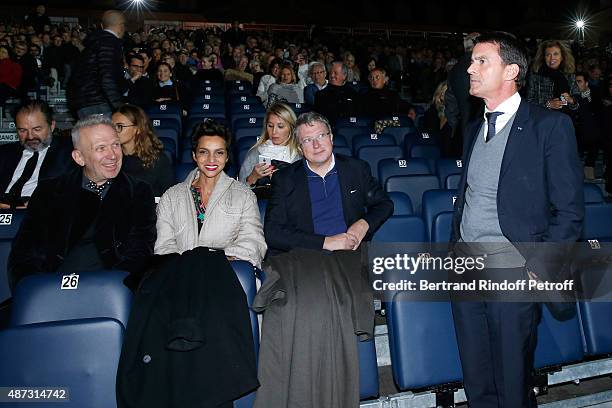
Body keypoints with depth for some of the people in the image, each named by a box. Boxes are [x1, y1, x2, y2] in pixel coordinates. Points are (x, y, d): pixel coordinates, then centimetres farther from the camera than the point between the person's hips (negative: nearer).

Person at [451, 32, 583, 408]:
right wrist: (454, 247, 11)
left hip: (513, 273, -5)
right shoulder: (476, 127, 12)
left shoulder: (551, 126, -8)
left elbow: (570, 210, -9)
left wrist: (541, 270, -13)